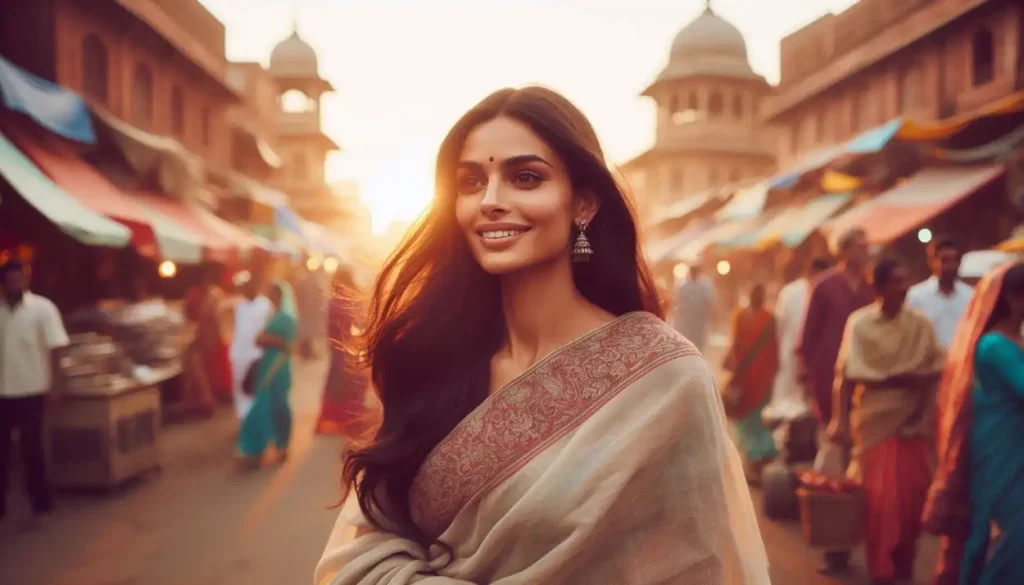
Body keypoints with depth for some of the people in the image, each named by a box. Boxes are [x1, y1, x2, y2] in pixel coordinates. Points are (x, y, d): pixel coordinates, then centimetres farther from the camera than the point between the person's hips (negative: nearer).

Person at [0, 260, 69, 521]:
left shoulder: (42, 307, -5)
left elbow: (55, 348, -6)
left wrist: (55, 385, -11)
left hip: (31, 389, -3)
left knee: (31, 447, 5)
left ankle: (40, 498, 18)